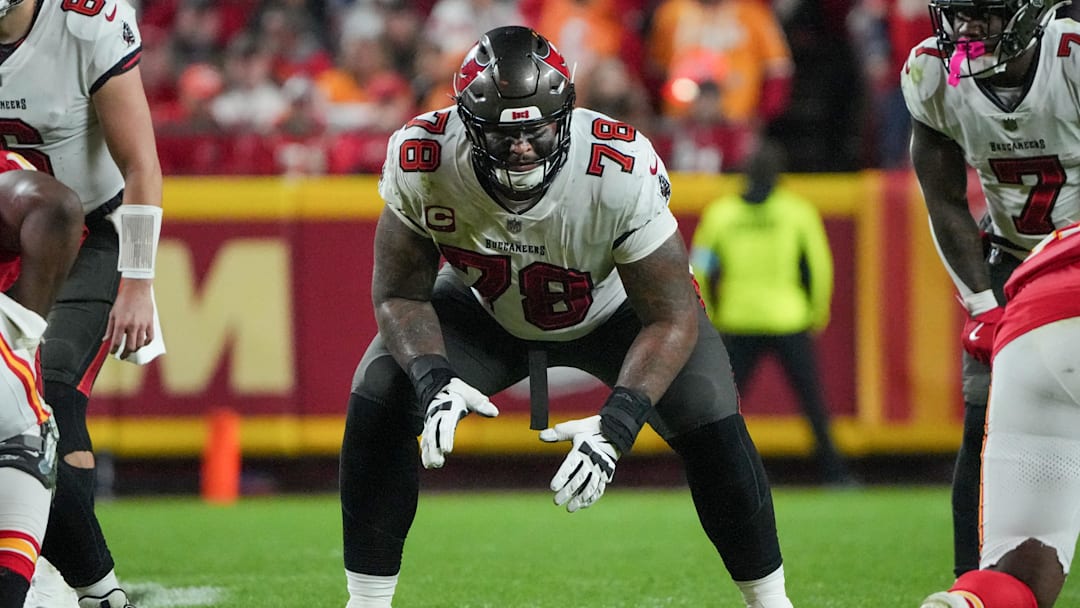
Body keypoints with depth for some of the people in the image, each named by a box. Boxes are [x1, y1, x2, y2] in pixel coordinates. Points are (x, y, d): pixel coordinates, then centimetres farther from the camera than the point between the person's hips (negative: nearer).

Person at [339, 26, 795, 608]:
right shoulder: (422, 160, -33)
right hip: (486, 311, 2)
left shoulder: (623, 171, -40)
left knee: (710, 422, -20)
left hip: (613, 311, -2)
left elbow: (672, 315, -32)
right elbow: (400, 293, -19)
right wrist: (434, 380, -39)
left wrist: (616, 425, -45)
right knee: (377, 401, -17)